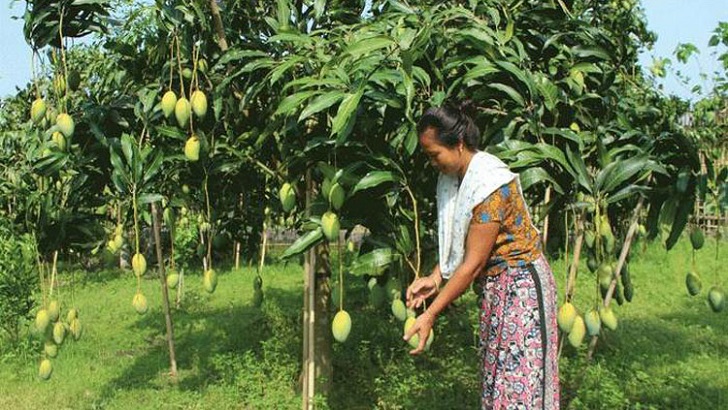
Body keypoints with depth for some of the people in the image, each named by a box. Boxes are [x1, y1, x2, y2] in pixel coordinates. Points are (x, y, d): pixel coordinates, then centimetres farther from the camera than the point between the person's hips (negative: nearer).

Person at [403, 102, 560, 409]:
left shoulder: (491, 184, -24)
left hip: (519, 286, -9)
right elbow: (456, 242, 10)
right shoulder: (453, 177, 2)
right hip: (493, 287, 9)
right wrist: (435, 277, -6)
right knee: (497, 378, 13)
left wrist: (430, 315, -20)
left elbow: (473, 264, -23)